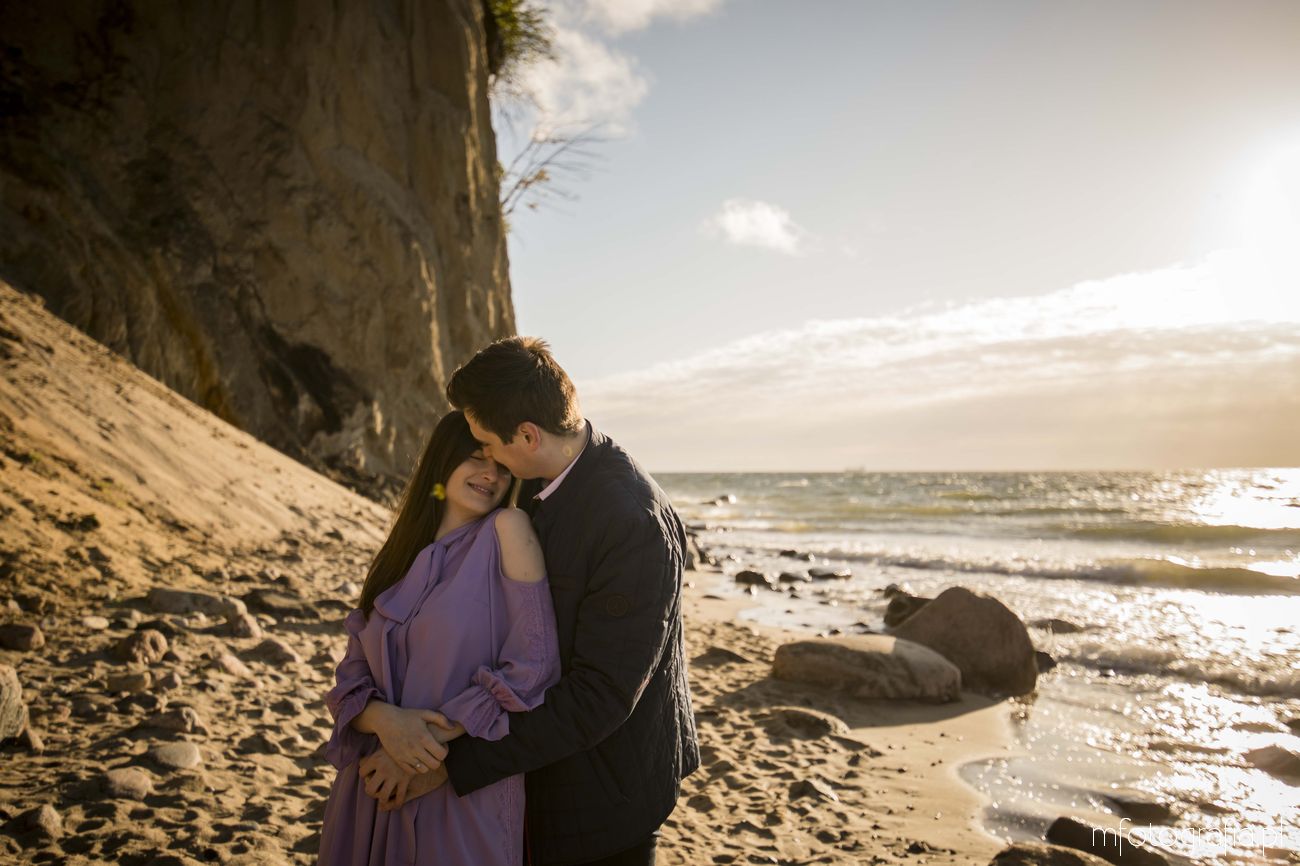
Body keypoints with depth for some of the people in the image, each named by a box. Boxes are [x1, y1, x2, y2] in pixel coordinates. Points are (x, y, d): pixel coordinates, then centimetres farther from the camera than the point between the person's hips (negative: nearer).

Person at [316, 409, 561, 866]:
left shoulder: (508, 529, -9)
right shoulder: (398, 557, 6)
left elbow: (532, 667, -15)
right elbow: (351, 682, 4)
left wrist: (425, 749, -15)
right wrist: (387, 722, -18)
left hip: (467, 799, -4)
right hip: (375, 794, 4)